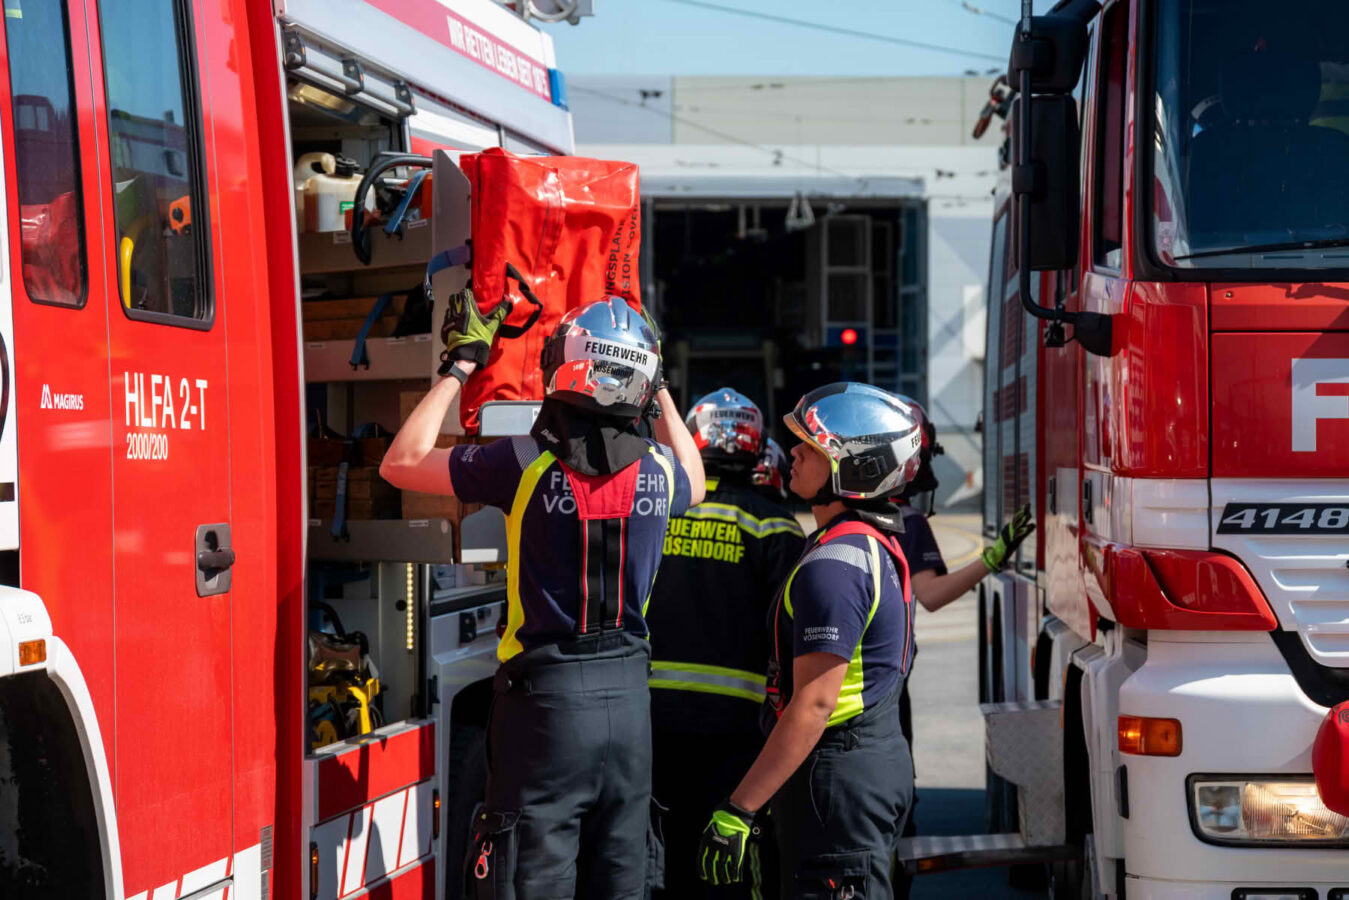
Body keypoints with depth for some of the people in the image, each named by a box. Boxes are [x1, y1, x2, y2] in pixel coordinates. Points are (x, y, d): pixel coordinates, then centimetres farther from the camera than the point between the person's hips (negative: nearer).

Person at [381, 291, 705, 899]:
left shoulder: (525, 463, -13)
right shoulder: (658, 470, 0)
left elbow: (402, 463, -1)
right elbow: (694, 486, 28)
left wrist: (461, 365, 7)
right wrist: (662, 390, 31)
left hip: (544, 695, -4)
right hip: (628, 695, 4)